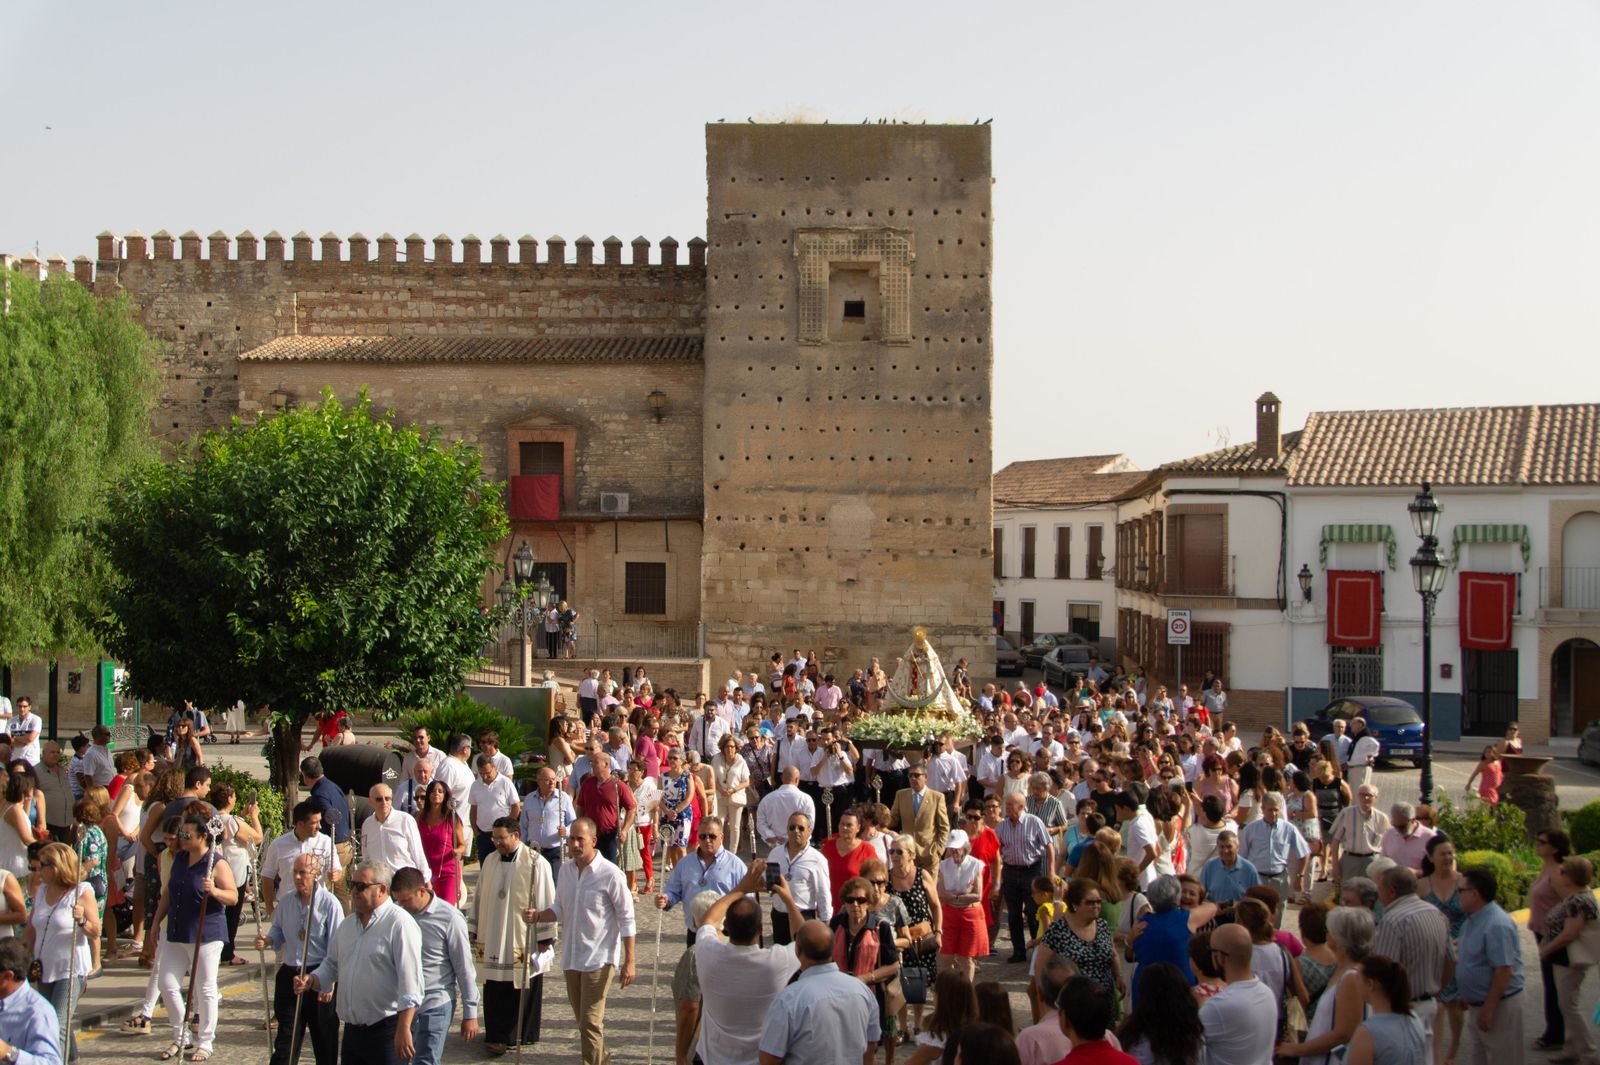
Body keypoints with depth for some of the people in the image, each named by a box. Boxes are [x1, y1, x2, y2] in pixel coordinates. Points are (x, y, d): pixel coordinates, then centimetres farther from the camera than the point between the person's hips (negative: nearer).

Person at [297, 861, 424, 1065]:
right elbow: (332, 964, 26)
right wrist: (311, 980, 4)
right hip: (353, 1030, 8)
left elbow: (410, 980, -19)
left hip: (386, 1031, -8)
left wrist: (403, 1030, -24)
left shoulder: (399, 923, -13)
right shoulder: (348, 924, 14)